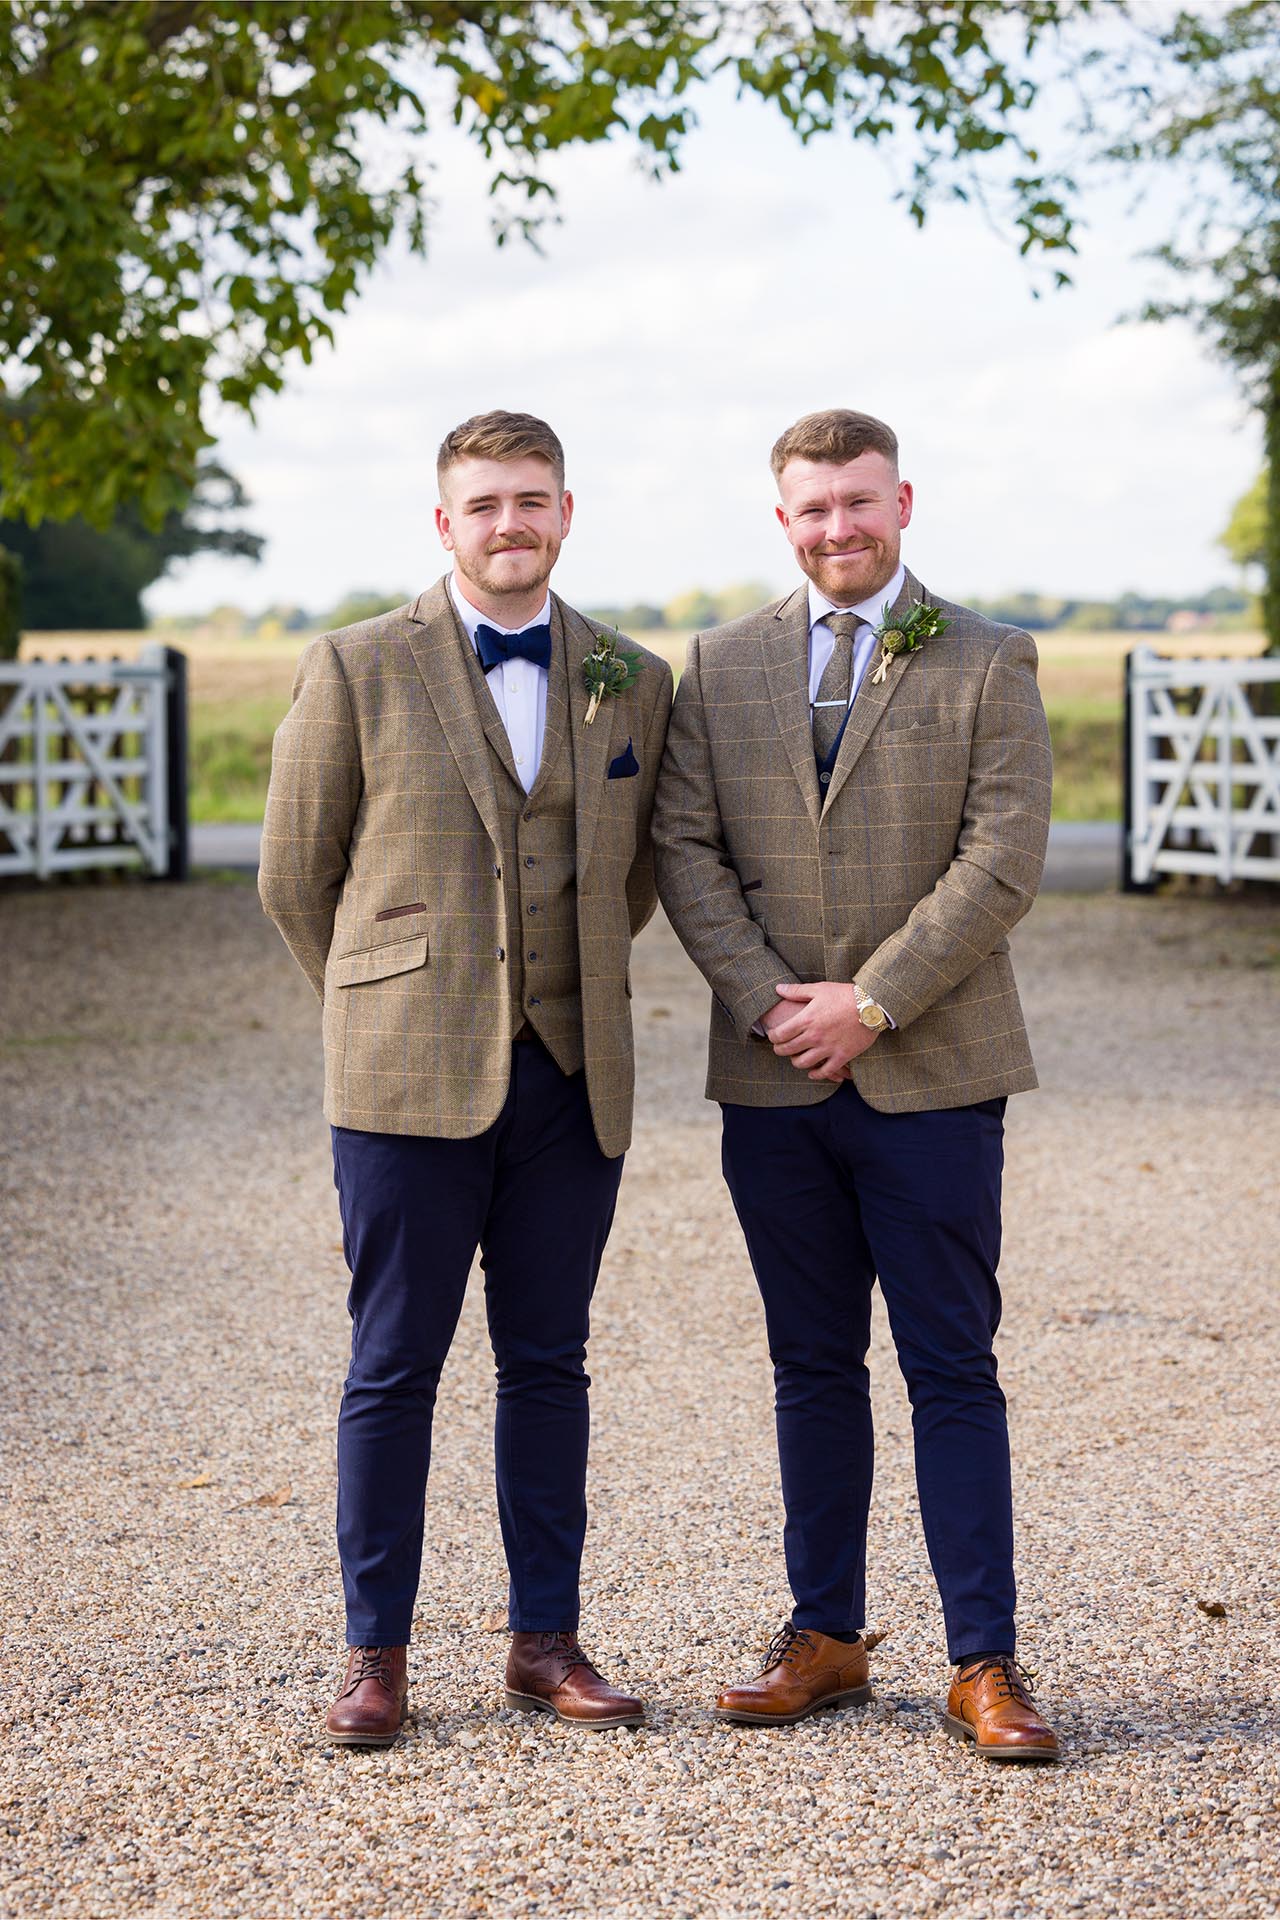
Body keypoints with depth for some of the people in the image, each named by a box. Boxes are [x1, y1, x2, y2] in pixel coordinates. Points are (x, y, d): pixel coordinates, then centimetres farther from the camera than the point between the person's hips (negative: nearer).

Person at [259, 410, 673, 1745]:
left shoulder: (635, 683, 9)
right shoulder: (355, 669, 0)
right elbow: (295, 877, 6)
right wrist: (386, 1013, 10)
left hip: (571, 1081, 3)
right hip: (410, 1082, -3)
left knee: (547, 1363, 8)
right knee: (394, 1367, 2)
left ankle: (546, 1643, 17)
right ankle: (375, 1651, 12)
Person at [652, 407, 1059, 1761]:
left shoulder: (988, 663, 0)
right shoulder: (720, 667, 9)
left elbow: (1003, 857, -8)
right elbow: (684, 847, 4)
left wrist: (869, 1002, -13)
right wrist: (770, 1002, -9)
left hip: (931, 1077, -3)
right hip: (774, 1083, 3)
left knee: (953, 1372, -1)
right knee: (812, 1369, 11)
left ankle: (983, 1661, 4)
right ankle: (825, 1636, 20)